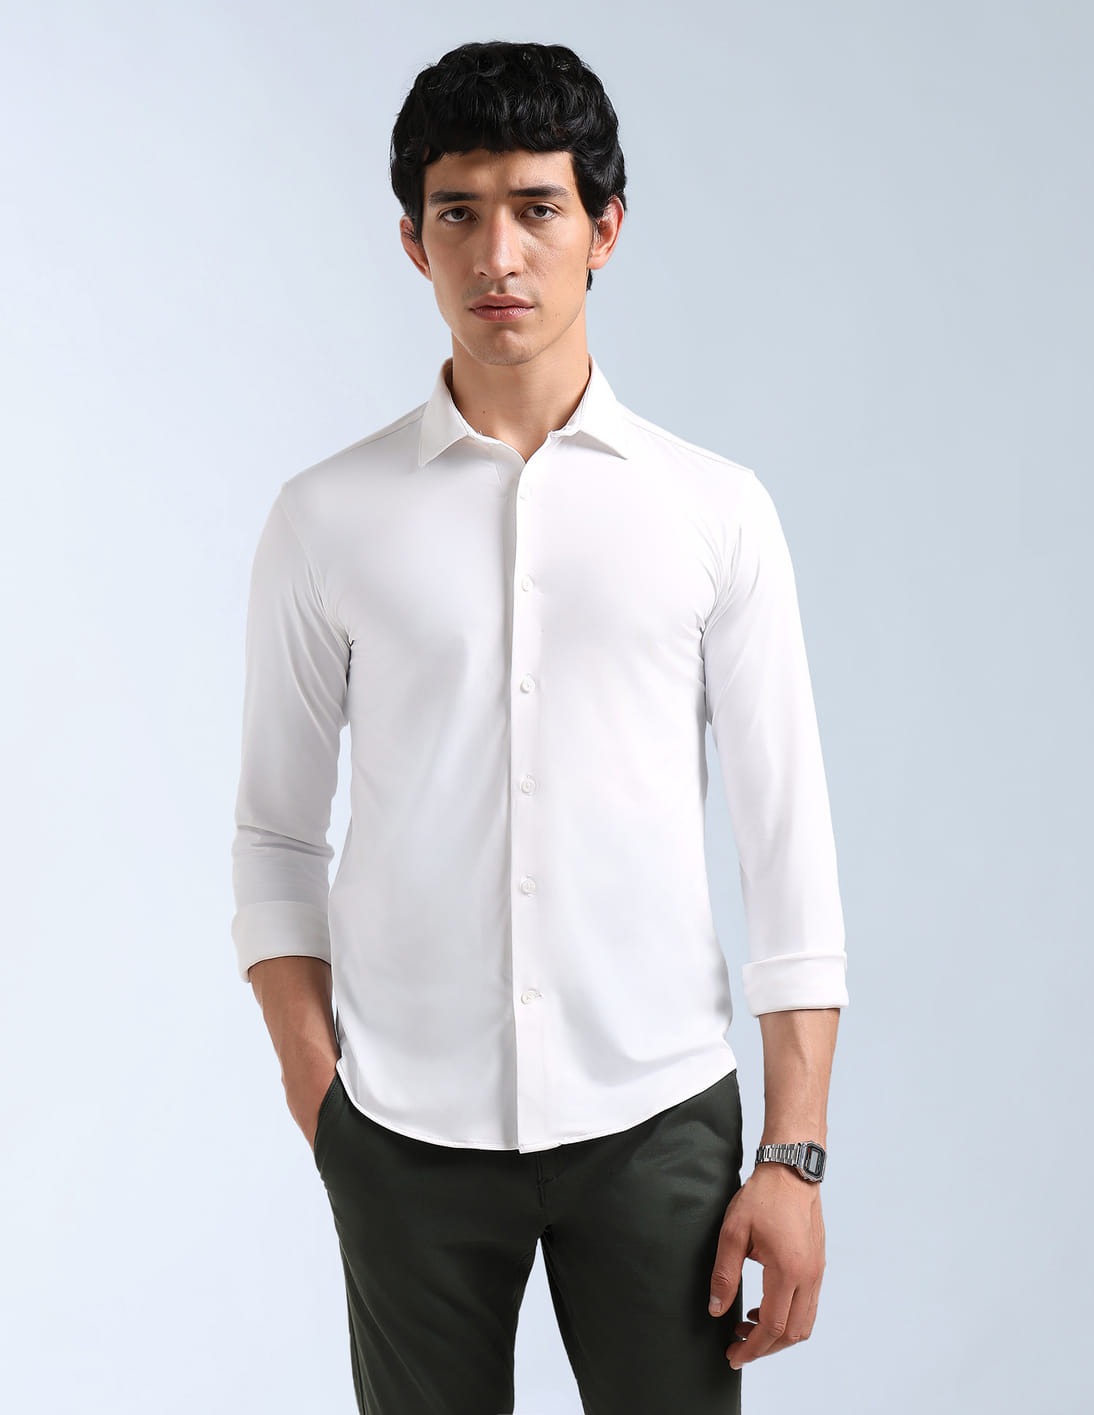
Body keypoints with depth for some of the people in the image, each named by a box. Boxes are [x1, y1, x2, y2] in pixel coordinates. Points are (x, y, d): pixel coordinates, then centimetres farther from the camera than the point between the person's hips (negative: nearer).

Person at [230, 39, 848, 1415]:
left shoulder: (716, 511, 1)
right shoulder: (327, 517, 2)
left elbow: (789, 848, 1)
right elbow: (275, 843, 6)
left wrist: (793, 1155, -3)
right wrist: (321, 1112, -1)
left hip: (654, 1119, 0)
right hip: (405, 1127, 1)